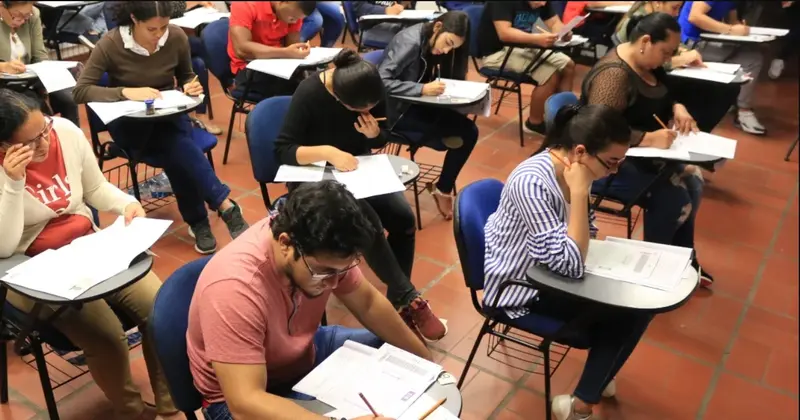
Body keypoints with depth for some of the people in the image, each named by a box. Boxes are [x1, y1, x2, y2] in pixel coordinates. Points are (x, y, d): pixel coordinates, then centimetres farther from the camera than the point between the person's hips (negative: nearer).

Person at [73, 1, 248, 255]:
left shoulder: (177, 38, -6)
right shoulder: (111, 44, -14)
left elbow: (186, 76, 12)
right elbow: (81, 91, -16)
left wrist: (190, 86, -12)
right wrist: (126, 92, -29)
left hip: (168, 115, 3)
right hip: (130, 123, -2)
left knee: (177, 152, -34)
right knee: (179, 148, -34)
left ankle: (198, 221, -23)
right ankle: (226, 207, -28)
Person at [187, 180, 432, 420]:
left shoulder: (321, 248, -20)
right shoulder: (235, 288, -38)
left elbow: (368, 303, -4)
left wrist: (425, 361, 3)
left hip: (307, 351, 6)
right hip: (240, 396, -6)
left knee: (399, 357, 6)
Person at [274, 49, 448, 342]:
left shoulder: (368, 88, -8)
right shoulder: (309, 94, -22)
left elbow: (381, 142, 6)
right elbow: (282, 150, -23)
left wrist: (375, 134, -18)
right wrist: (328, 152, -37)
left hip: (357, 169, 5)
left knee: (404, 218, -19)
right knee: (369, 224, -29)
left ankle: (397, 302, -5)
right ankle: (409, 299, -14)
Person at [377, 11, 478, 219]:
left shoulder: (432, 45, 4)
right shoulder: (409, 41, -20)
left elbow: (451, 80, 11)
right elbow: (381, 81, -28)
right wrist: (422, 89, -34)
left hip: (418, 105, 8)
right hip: (398, 109, -8)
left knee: (469, 131, -11)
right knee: (461, 131, -21)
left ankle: (444, 188, 3)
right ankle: (442, 189, -2)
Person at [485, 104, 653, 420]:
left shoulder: (572, 169, -6)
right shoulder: (532, 182, -32)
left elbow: (586, 238, 8)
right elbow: (571, 264, -32)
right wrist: (579, 193, -32)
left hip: (551, 270, 8)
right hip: (519, 285, -8)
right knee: (624, 310, -13)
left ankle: (593, 384, 18)